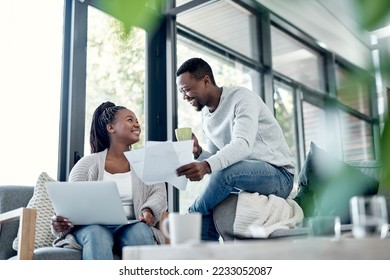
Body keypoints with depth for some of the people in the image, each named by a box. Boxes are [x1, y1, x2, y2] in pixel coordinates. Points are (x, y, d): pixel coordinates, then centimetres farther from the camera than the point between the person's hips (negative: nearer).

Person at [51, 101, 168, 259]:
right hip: (93, 226, -1)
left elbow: (159, 193, 7)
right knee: (97, 235, -36)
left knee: (140, 231, -34)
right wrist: (60, 223, -19)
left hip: (131, 226, 1)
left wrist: (149, 210, -17)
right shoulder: (88, 163, 11)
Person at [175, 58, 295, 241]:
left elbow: (243, 144, -30)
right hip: (241, 178, 8)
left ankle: (192, 216, -9)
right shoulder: (206, 116, 10)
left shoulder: (242, 97, -14)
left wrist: (206, 166, -47)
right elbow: (215, 159, 10)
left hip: (279, 175, -8)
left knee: (225, 171, -32)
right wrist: (198, 153, -12)